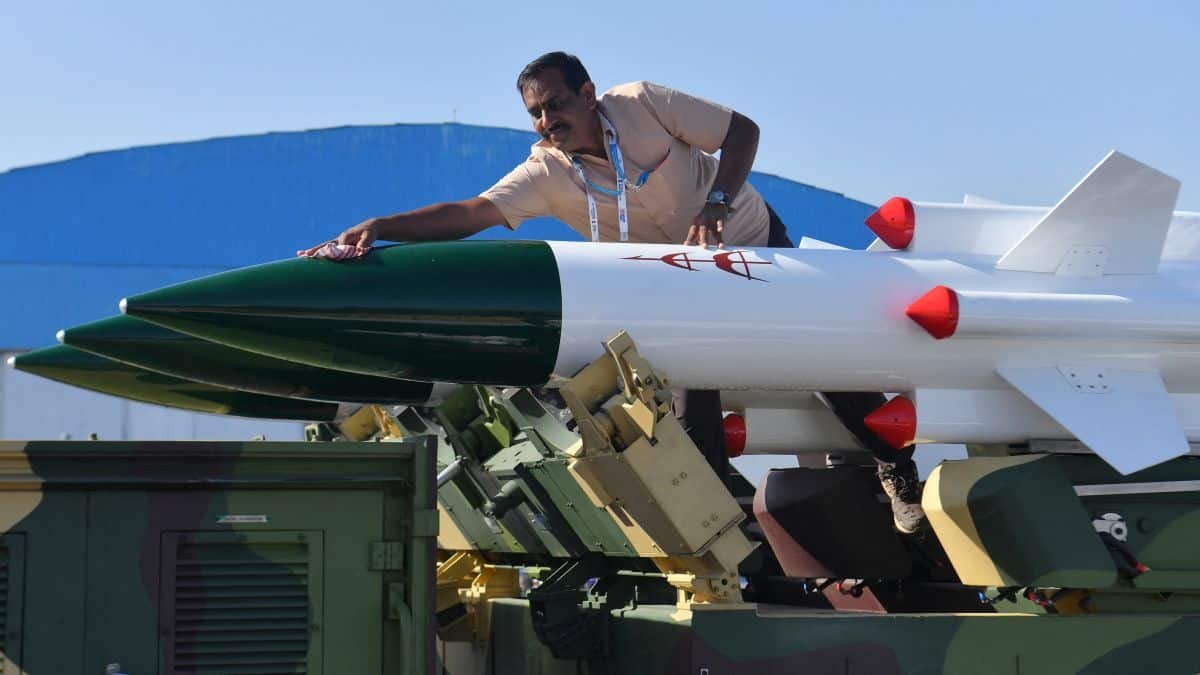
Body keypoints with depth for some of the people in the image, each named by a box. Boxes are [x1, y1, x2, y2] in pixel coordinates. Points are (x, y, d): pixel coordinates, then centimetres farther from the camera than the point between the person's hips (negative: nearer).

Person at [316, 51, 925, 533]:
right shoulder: (545, 172, -20)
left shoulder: (642, 104, -23)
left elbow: (742, 130, -16)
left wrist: (716, 206, -30)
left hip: (753, 239, -1)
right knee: (692, 388, -16)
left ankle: (894, 471, 21)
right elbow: (471, 212, -30)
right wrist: (380, 226, -42)